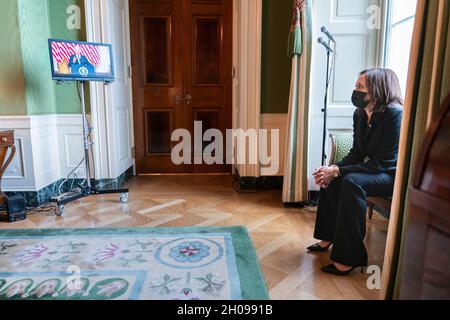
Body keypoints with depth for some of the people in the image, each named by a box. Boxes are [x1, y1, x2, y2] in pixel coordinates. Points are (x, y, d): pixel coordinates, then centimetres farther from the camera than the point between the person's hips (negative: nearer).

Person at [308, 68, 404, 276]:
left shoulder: (394, 114, -23)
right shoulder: (360, 114, 1)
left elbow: (383, 162, -26)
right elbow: (357, 153, 4)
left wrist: (338, 171, -28)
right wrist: (333, 169, -15)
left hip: (395, 174, -8)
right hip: (375, 169, 8)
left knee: (352, 182, -32)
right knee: (329, 178, -4)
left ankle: (349, 258, -23)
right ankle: (329, 237, 11)